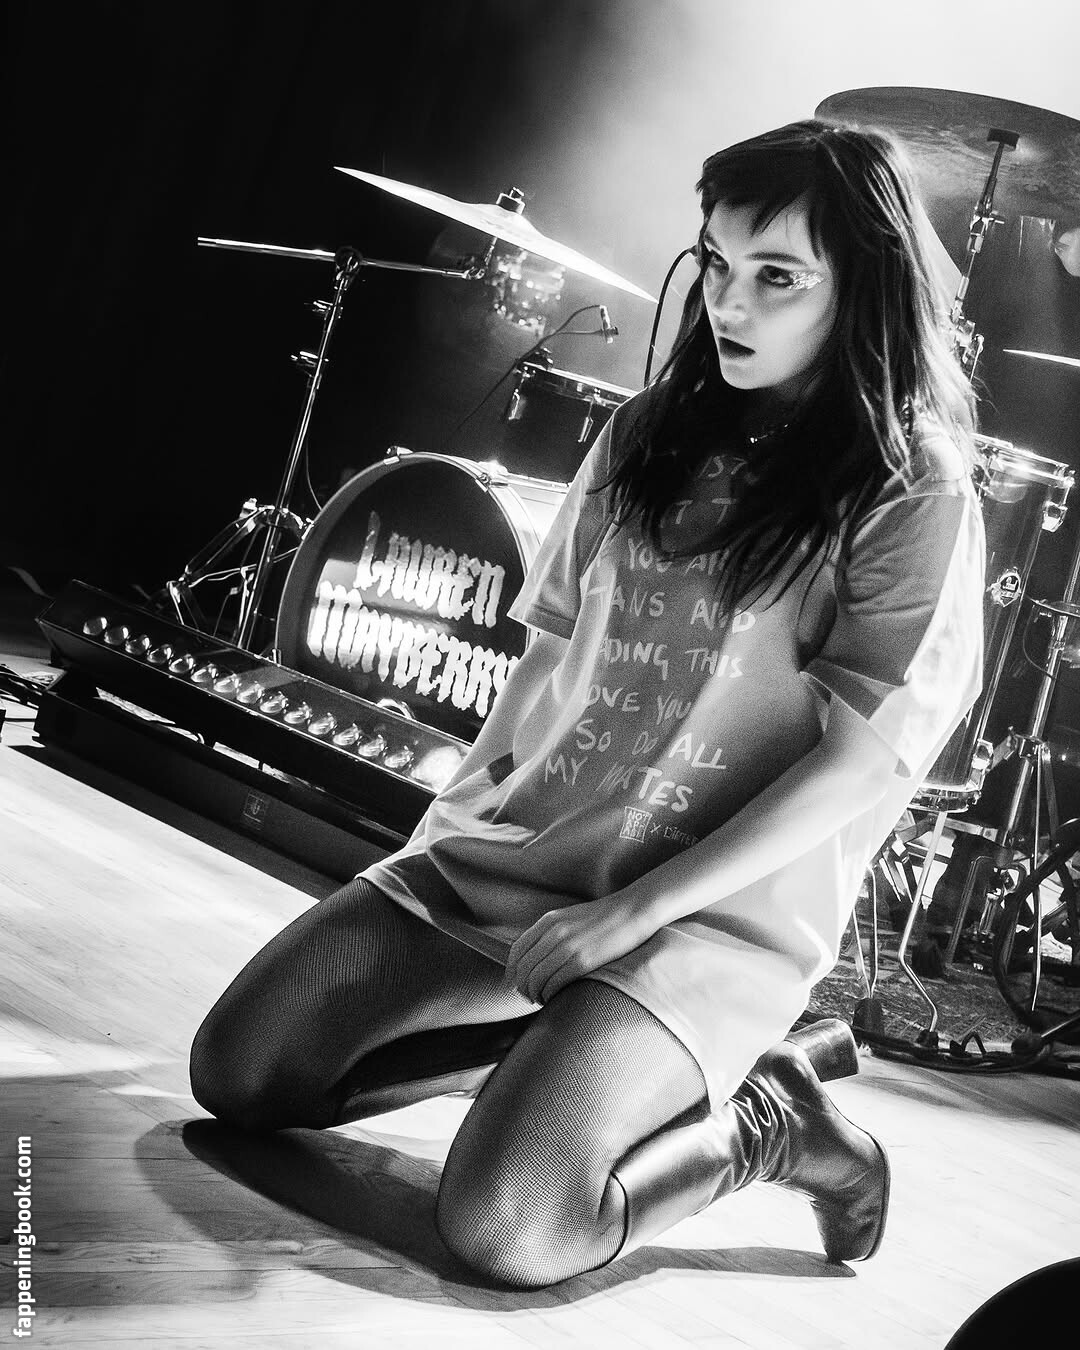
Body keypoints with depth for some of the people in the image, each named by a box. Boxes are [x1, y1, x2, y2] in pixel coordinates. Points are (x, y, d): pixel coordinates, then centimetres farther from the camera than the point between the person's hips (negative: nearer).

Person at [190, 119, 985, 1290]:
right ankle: (571, 1044, 13)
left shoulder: (913, 503, -8)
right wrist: (466, 795, 6)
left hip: (718, 914, -6)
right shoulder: (650, 434, 10)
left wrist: (635, 911, -16)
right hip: (506, 847, 7)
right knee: (239, 1075, -3)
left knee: (506, 1227, -26)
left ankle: (764, 1124, 2)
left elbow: (857, 766, -13)